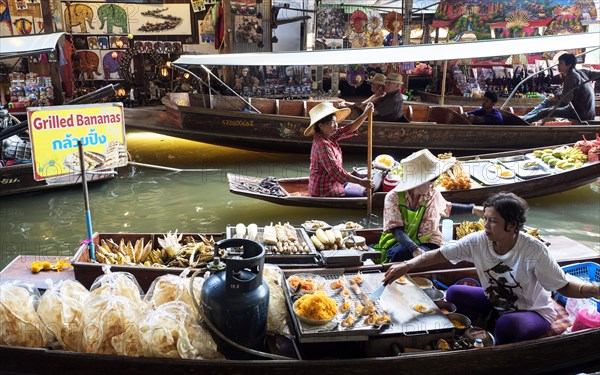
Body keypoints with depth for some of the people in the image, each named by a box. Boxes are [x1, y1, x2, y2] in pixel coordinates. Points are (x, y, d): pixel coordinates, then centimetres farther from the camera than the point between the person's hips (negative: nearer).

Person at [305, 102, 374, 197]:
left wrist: (365, 114, -9)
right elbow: (336, 171, -31)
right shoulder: (322, 145, -27)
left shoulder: (329, 136, 1)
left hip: (333, 183, 10)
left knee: (363, 189, 21)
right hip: (325, 191, -10)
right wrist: (361, 181, -30)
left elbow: (349, 129, 3)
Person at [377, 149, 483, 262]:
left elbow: (447, 208, 24)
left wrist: (473, 209, 21)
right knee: (400, 253, -38)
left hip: (427, 243, 2)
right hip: (399, 243, -2)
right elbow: (397, 230, -21)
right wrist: (414, 249, -38)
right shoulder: (393, 197, -13)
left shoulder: (433, 194, -1)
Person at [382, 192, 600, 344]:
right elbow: (440, 255, -16)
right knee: (455, 294, -14)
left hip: (533, 312, -4)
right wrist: (407, 266, -29)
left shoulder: (533, 250, -27)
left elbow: (564, 286, -21)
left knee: (507, 325, -35)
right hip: (493, 303, 4)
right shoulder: (478, 241, -17)